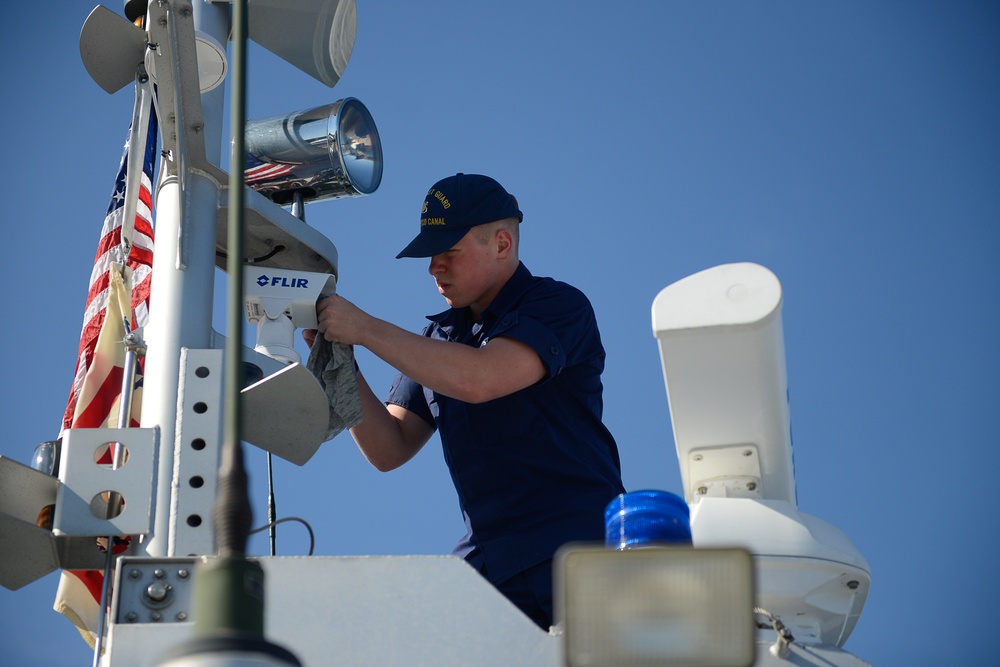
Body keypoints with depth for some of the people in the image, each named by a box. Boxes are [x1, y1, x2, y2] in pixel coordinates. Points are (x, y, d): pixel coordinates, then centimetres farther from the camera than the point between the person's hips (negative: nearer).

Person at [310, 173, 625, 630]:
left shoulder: (558, 306, -4)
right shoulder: (440, 335, 17)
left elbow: (477, 379, -21)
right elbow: (389, 450, 12)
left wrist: (365, 329, -16)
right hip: (487, 564, 6)